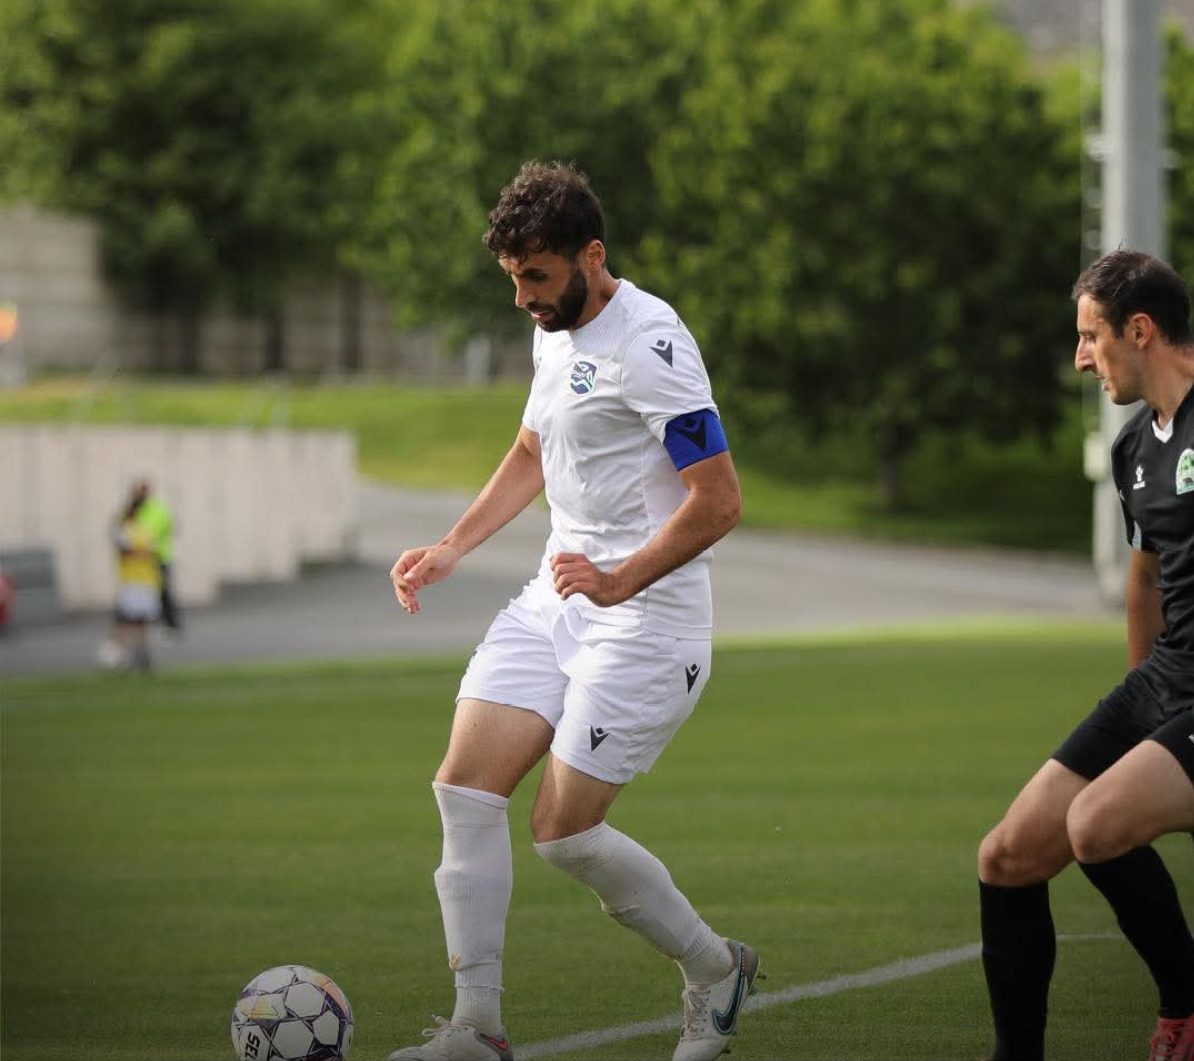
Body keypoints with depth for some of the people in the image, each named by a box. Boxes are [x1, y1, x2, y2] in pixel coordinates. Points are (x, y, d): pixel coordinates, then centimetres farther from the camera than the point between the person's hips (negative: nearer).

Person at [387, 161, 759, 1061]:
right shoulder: (556, 333, 12)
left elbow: (719, 500, -21)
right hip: (555, 604, 9)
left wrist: (621, 580, -30)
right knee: (466, 787, -6)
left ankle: (716, 969, 15)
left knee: (565, 832, -9)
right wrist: (453, 547, 19)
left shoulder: (649, 343, -18)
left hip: (644, 616, -9)